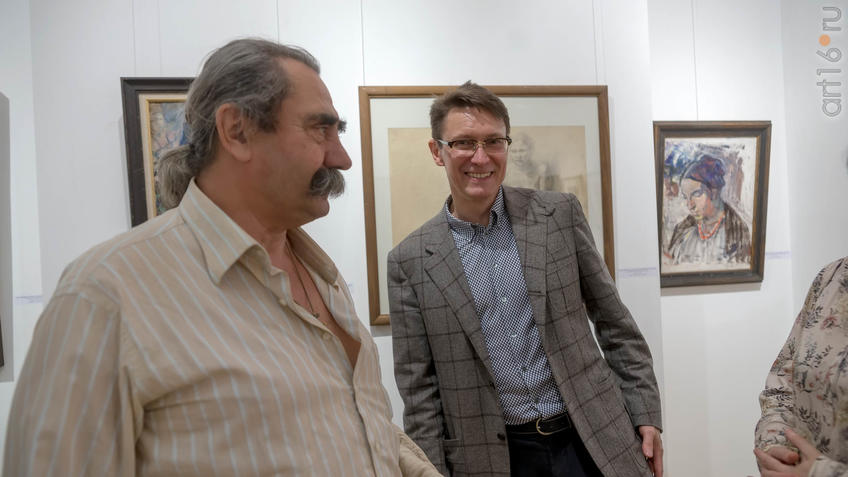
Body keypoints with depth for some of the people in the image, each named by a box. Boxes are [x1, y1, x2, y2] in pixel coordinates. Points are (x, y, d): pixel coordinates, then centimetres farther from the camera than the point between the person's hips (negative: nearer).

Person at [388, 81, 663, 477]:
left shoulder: (561, 214, -2)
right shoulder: (410, 261, -5)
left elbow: (614, 323, 3)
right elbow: (419, 387, -1)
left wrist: (646, 415, 1)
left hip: (592, 441, 1)